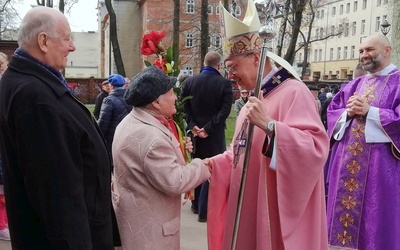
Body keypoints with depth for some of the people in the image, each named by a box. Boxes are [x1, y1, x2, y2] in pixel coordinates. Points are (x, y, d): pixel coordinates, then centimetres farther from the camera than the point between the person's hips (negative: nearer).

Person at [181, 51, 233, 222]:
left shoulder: (189, 81, 2)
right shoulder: (224, 83, -8)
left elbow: (184, 106, -5)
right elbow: (225, 110, -16)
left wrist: (192, 126, -8)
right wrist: (208, 128, -15)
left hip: (195, 133, 4)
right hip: (214, 135, -4)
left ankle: (196, 204, 30)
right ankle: (205, 210, 6)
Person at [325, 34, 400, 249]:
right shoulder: (354, 85, 15)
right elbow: (332, 112, 13)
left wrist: (370, 112, -16)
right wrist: (348, 113, -7)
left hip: (379, 166, -5)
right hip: (347, 164, 6)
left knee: (375, 221, 1)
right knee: (344, 211, 11)